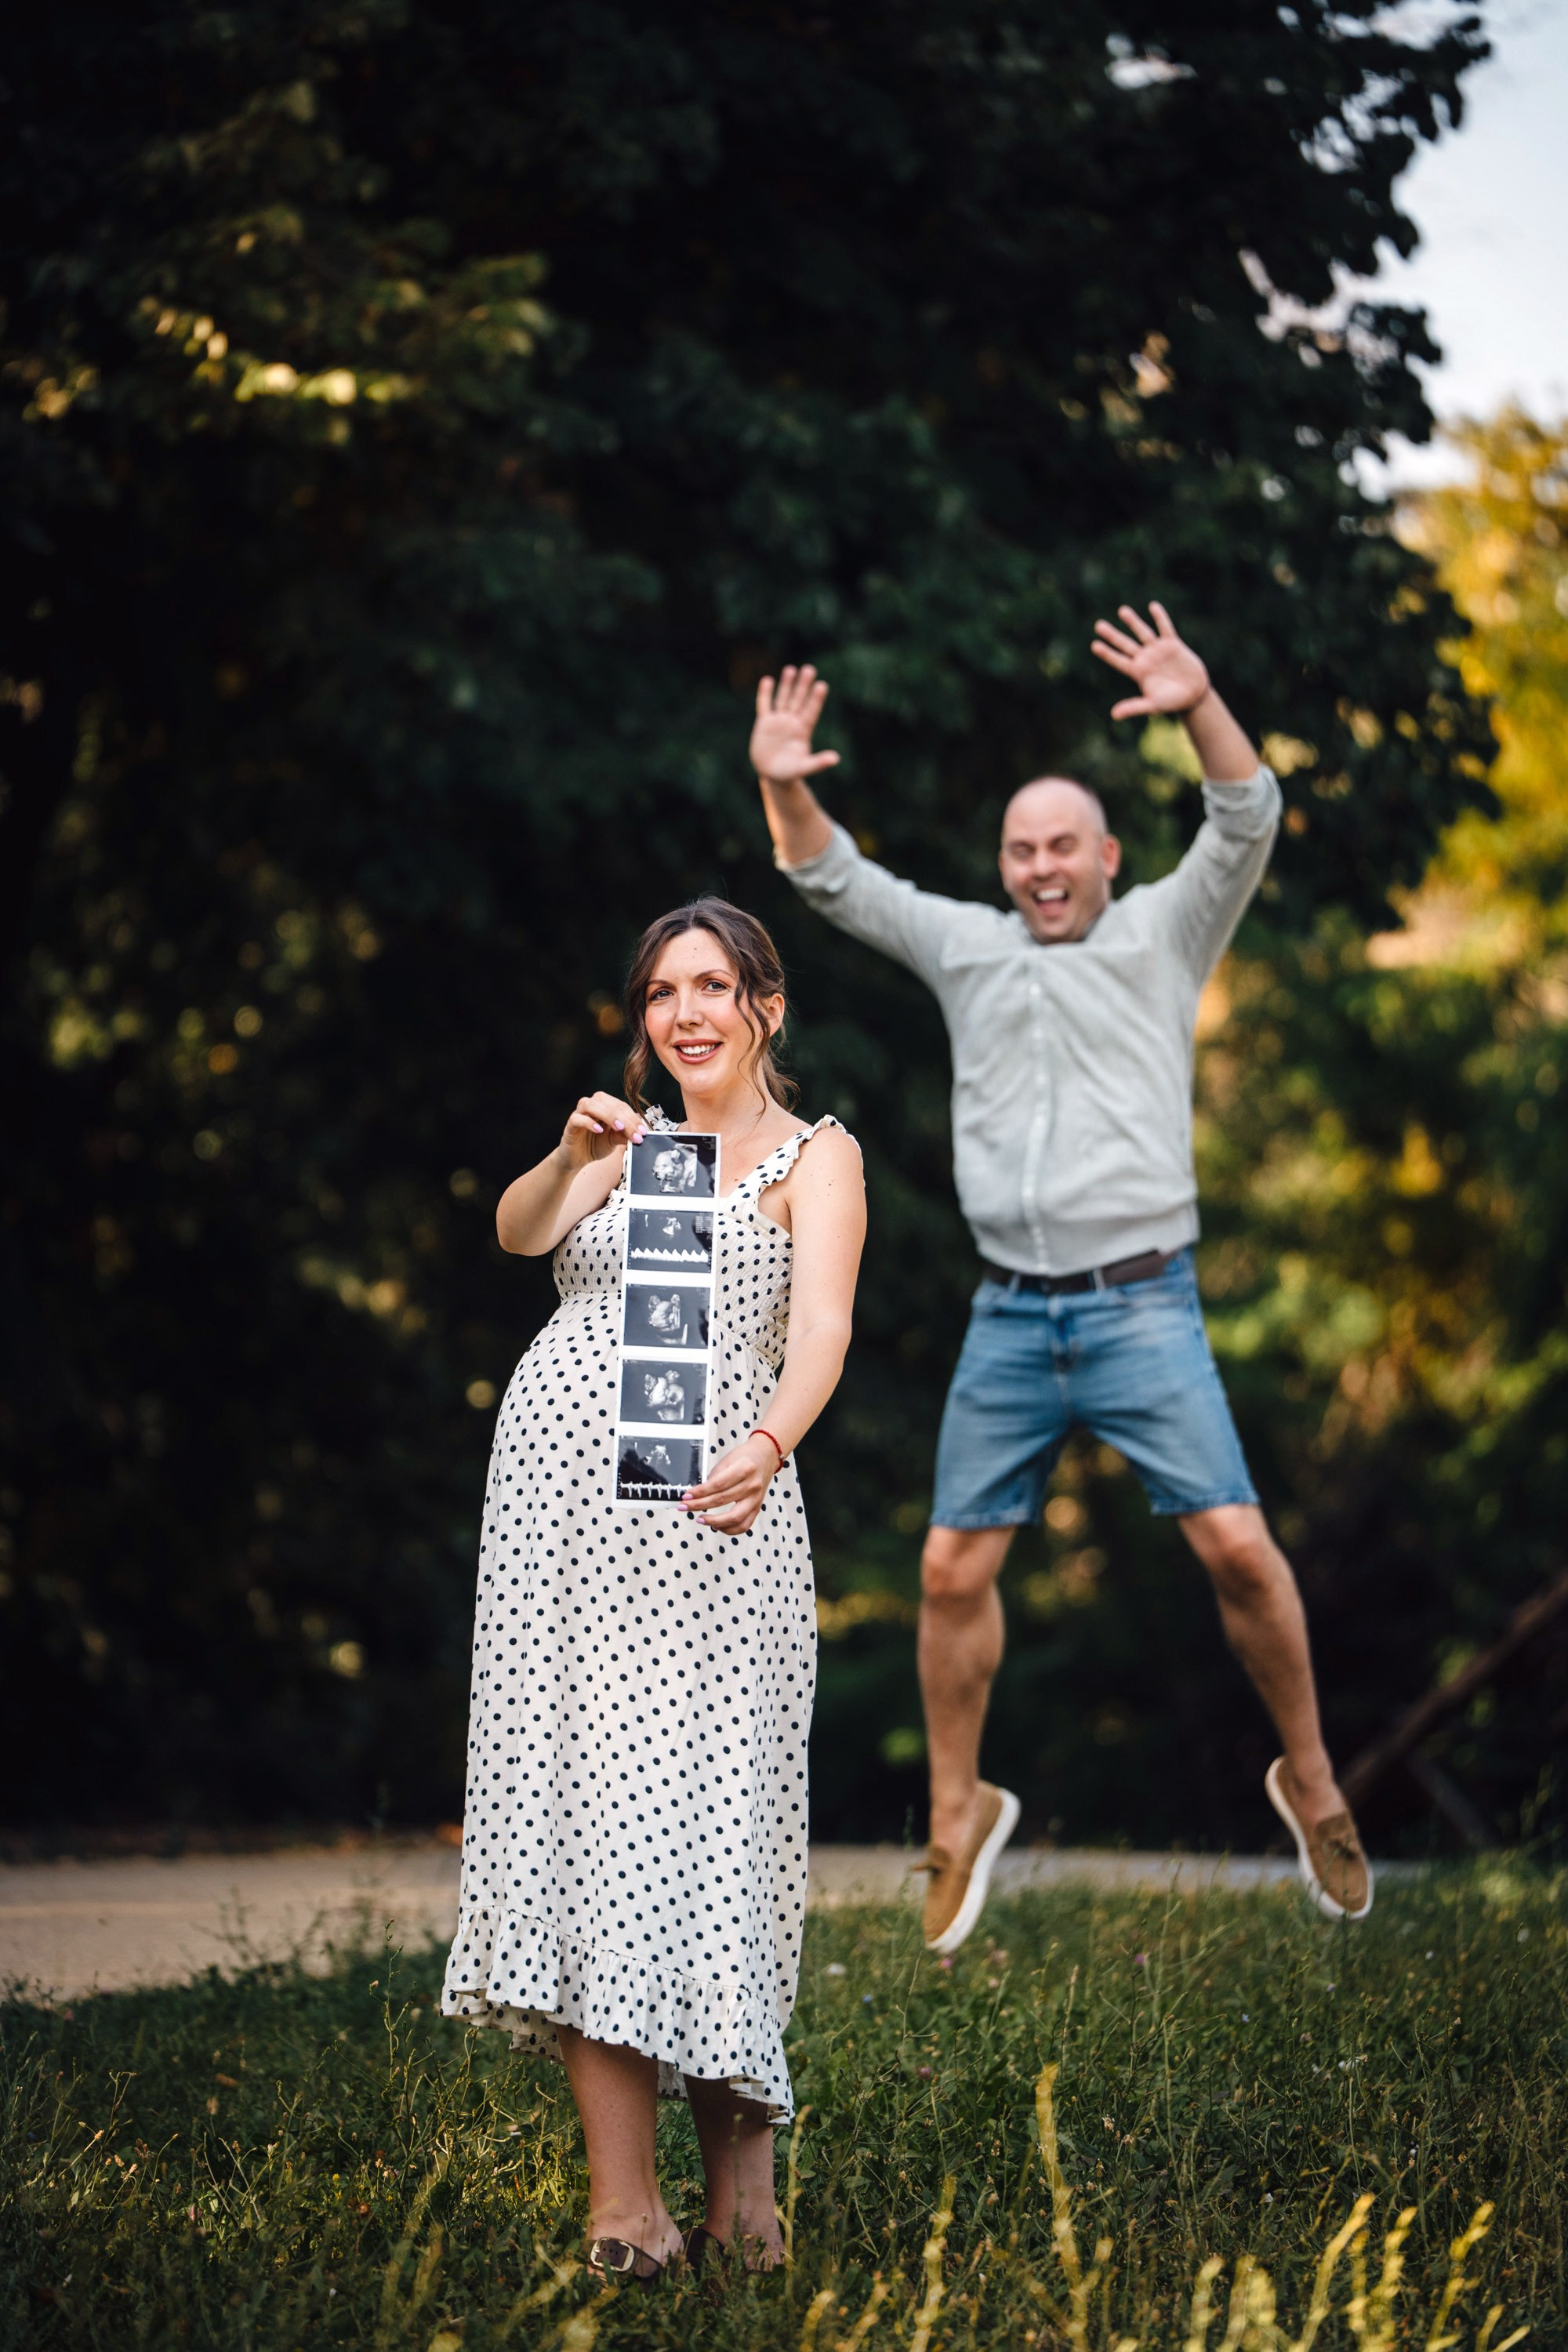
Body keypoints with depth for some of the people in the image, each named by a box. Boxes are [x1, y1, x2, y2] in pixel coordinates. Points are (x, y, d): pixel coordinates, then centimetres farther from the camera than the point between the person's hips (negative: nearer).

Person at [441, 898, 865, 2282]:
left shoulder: (816, 1158, 6)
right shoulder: (632, 1145, 21)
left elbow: (823, 1328, -11)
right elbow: (520, 1233, 2)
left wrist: (768, 1448, -31)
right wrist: (571, 1161, -20)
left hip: (706, 1508, -4)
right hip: (562, 1490, 4)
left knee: (697, 1797, -10)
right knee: (577, 1790, -6)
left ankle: (738, 2161, 3)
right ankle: (623, 2194, -8)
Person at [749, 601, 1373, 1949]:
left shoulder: (1164, 934, 5)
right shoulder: (967, 948, 14)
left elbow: (1248, 826, -10)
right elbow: (835, 883, 9)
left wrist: (1199, 709, -27)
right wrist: (786, 787, -10)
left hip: (1143, 1306, -3)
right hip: (1009, 1319, 3)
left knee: (1236, 1545, -13)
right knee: (954, 1569, 1)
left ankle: (1311, 1782, 6)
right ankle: (960, 1814, 17)